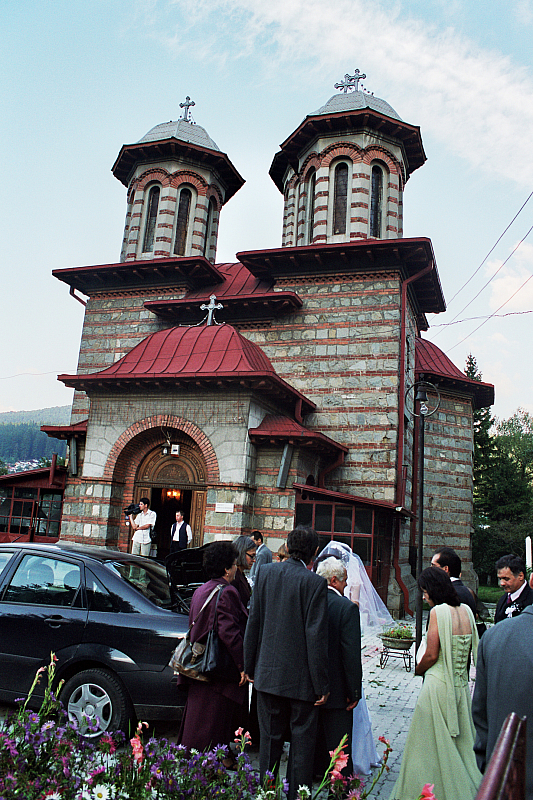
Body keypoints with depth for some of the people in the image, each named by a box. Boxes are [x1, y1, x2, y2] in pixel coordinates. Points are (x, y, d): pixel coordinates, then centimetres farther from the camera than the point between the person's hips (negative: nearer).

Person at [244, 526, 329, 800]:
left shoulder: (265, 572, -2)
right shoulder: (315, 583, -16)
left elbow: (253, 622, 3)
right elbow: (316, 637, -15)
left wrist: (250, 666, 12)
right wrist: (321, 684, -7)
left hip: (268, 672, 4)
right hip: (301, 676, -4)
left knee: (270, 736, 18)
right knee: (302, 739, 12)